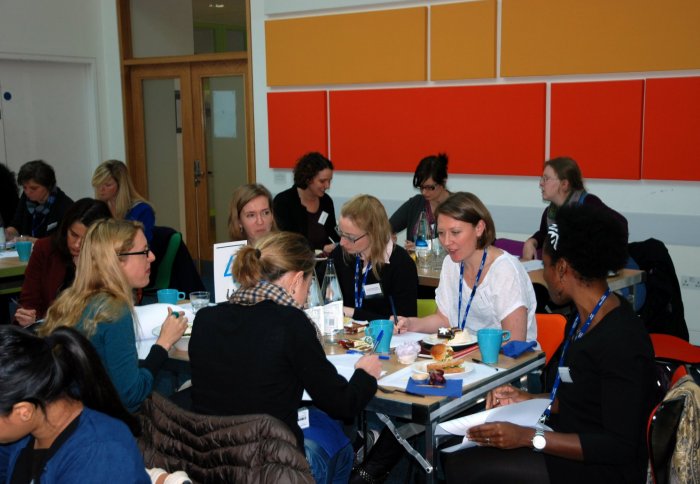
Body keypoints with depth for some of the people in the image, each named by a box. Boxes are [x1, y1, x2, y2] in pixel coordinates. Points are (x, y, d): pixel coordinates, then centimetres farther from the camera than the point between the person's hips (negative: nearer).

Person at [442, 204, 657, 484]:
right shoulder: (582, 318, 5)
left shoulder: (620, 340, -24)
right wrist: (529, 400, 8)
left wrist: (529, 437, -25)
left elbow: (620, 447, -23)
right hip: (569, 444, 9)